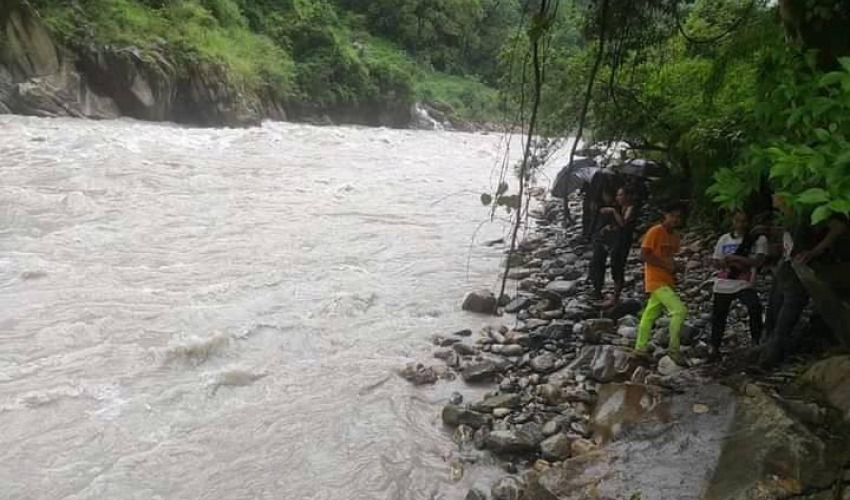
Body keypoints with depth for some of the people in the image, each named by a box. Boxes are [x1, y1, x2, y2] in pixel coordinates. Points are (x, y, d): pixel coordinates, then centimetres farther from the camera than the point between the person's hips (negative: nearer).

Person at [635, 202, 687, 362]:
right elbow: (644, 255, -17)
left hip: (668, 281, 8)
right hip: (657, 281, -8)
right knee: (680, 310, -17)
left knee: (650, 315, 13)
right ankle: (673, 348, -6)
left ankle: (640, 349, 21)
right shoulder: (655, 231, -12)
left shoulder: (676, 237, 12)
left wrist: (675, 268, 0)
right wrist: (666, 265, -20)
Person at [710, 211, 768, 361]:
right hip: (723, 285, 3)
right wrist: (733, 264, -12)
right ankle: (715, 349, 23)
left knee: (755, 307, -29)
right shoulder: (724, 239, 8)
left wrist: (734, 258, -15)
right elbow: (716, 263, 8)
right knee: (718, 316, 7)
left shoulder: (758, 239, -1)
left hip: (745, 284, -3)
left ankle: (756, 342, -12)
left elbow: (758, 261, -12)